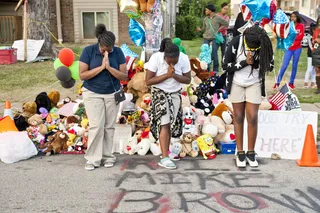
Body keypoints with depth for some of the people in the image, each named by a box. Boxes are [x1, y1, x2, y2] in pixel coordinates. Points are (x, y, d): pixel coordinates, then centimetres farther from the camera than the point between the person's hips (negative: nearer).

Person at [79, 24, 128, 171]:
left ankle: (107, 156, 15)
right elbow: (82, 75, -14)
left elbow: (124, 76, -8)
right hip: (92, 93, -2)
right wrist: (101, 67, -22)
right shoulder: (88, 51, -11)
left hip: (112, 94, 2)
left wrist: (109, 67, -22)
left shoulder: (118, 52, -7)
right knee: (96, 126, -9)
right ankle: (93, 158, 0)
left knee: (109, 126, 4)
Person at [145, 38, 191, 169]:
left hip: (175, 94, 4)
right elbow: (148, 81, -19)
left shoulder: (184, 59, -14)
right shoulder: (156, 58, -21)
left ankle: (165, 155, 17)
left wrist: (174, 75, -26)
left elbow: (188, 80, -8)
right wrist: (167, 75, -26)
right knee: (165, 124, -14)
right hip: (159, 94, -4)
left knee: (171, 125, 7)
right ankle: (165, 158, -14)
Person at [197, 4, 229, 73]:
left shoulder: (217, 18, -1)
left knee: (214, 53, -4)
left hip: (214, 38, -4)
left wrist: (219, 28, 0)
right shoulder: (205, 19, 10)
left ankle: (216, 69, 8)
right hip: (206, 38, 4)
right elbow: (204, 29, 13)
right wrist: (200, 29, -7)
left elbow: (227, 23, 5)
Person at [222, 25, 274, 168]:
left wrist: (255, 62, -23)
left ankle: (251, 153, 13)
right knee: (238, 117, 5)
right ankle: (240, 153, 15)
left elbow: (270, 66, -5)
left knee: (252, 118, -3)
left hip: (254, 84, 1)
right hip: (236, 83, -1)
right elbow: (225, 66, -15)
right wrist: (245, 62, -26)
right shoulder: (236, 42, -19)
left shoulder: (265, 44, -15)